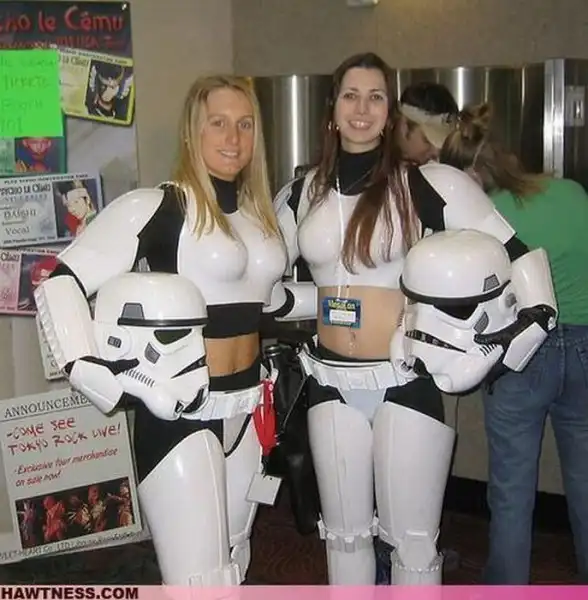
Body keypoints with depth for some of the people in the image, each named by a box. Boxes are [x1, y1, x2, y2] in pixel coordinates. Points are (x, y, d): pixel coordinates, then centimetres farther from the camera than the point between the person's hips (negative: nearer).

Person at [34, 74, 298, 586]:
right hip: (180, 412, -7)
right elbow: (61, 284, -19)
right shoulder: (156, 207, -13)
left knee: (233, 564, 21)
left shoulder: (260, 212, 10)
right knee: (201, 580, -6)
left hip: (247, 409, 8)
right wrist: (97, 375, -26)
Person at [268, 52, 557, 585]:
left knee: (412, 538, 7)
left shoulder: (431, 185, -8)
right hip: (331, 383, 4)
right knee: (344, 533, 17)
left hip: (409, 381, -4)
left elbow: (520, 262, -7)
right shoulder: (300, 195, 5)